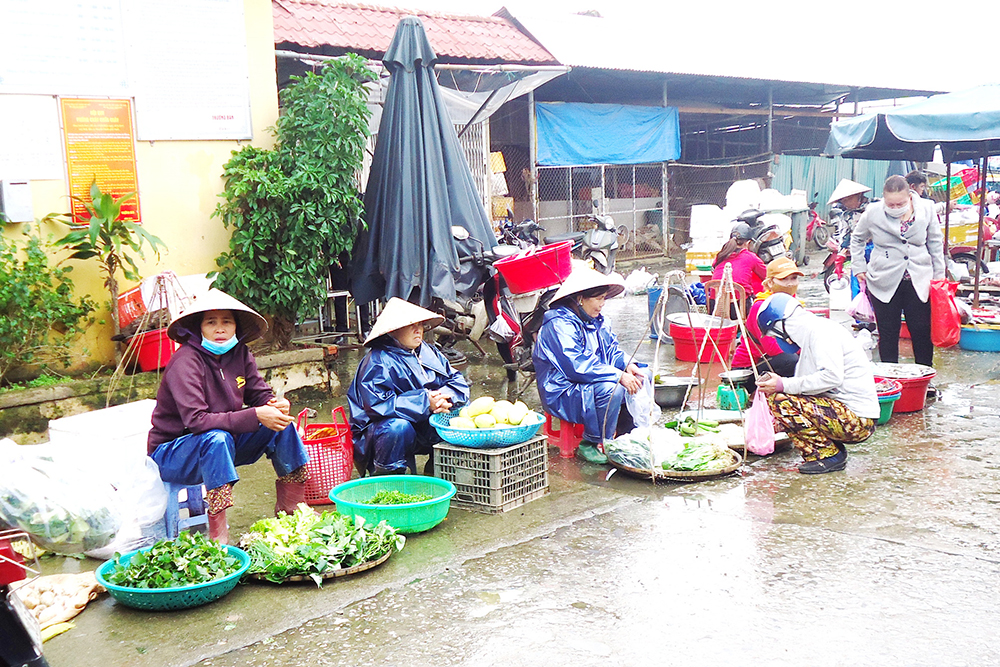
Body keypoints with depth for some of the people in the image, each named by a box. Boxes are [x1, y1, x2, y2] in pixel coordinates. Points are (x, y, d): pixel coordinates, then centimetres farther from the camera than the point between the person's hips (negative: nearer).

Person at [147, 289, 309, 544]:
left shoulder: (239, 353, -4)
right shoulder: (186, 361, -24)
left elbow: (261, 394, 1)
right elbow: (196, 420, -33)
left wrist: (277, 405, -25)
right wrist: (256, 416, -37)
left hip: (219, 446, 7)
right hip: (172, 454, -7)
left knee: (281, 423, -8)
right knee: (217, 438, -37)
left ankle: (290, 507, 3)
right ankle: (218, 534, -35)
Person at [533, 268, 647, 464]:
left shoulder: (596, 321, 11)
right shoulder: (559, 325, -20)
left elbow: (612, 349, 18)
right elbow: (577, 366, -28)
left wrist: (627, 365, -6)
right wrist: (618, 376, -29)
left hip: (589, 384, 10)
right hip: (563, 395, -10)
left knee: (642, 377, 4)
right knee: (612, 389, -34)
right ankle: (591, 444, -17)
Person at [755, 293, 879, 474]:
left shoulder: (821, 331, -11)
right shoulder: (810, 333, 19)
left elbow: (832, 376, -26)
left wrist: (785, 385, -21)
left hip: (857, 418, -11)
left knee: (780, 401, -20)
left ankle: (828, 454, -7)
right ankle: (834, 449, 8)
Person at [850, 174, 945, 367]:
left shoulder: (926, 209, -2)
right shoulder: (872, 213, -5)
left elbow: (935, 243, 11)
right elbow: (857, 240, 13)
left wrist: (939, 275, 11)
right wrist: (859, 268, 5)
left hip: (919, 282, 1)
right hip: (884, 283, -1)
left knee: (922, 330, 5)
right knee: (888, 334, 5)